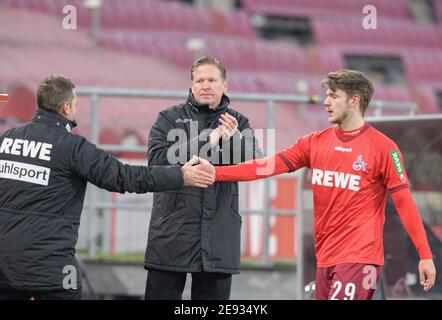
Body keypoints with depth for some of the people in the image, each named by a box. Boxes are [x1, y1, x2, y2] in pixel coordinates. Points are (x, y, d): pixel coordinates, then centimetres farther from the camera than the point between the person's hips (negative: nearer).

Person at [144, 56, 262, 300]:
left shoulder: (238, 123, 12)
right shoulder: (169, 119, 6)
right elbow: (158, 160, -10)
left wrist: (234, 140, -18)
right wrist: (205, 142, -17)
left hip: (219, 240, 2)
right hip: (172, 232, -2)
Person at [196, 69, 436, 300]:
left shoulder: (383, 147, -6)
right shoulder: (315, 142, 9)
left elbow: (404, 202, -7)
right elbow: (270, 165, 3)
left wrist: (425, 255, -10)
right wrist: (216, 172, -7)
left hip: (359, 260, -6)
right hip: (325, 258, 6)